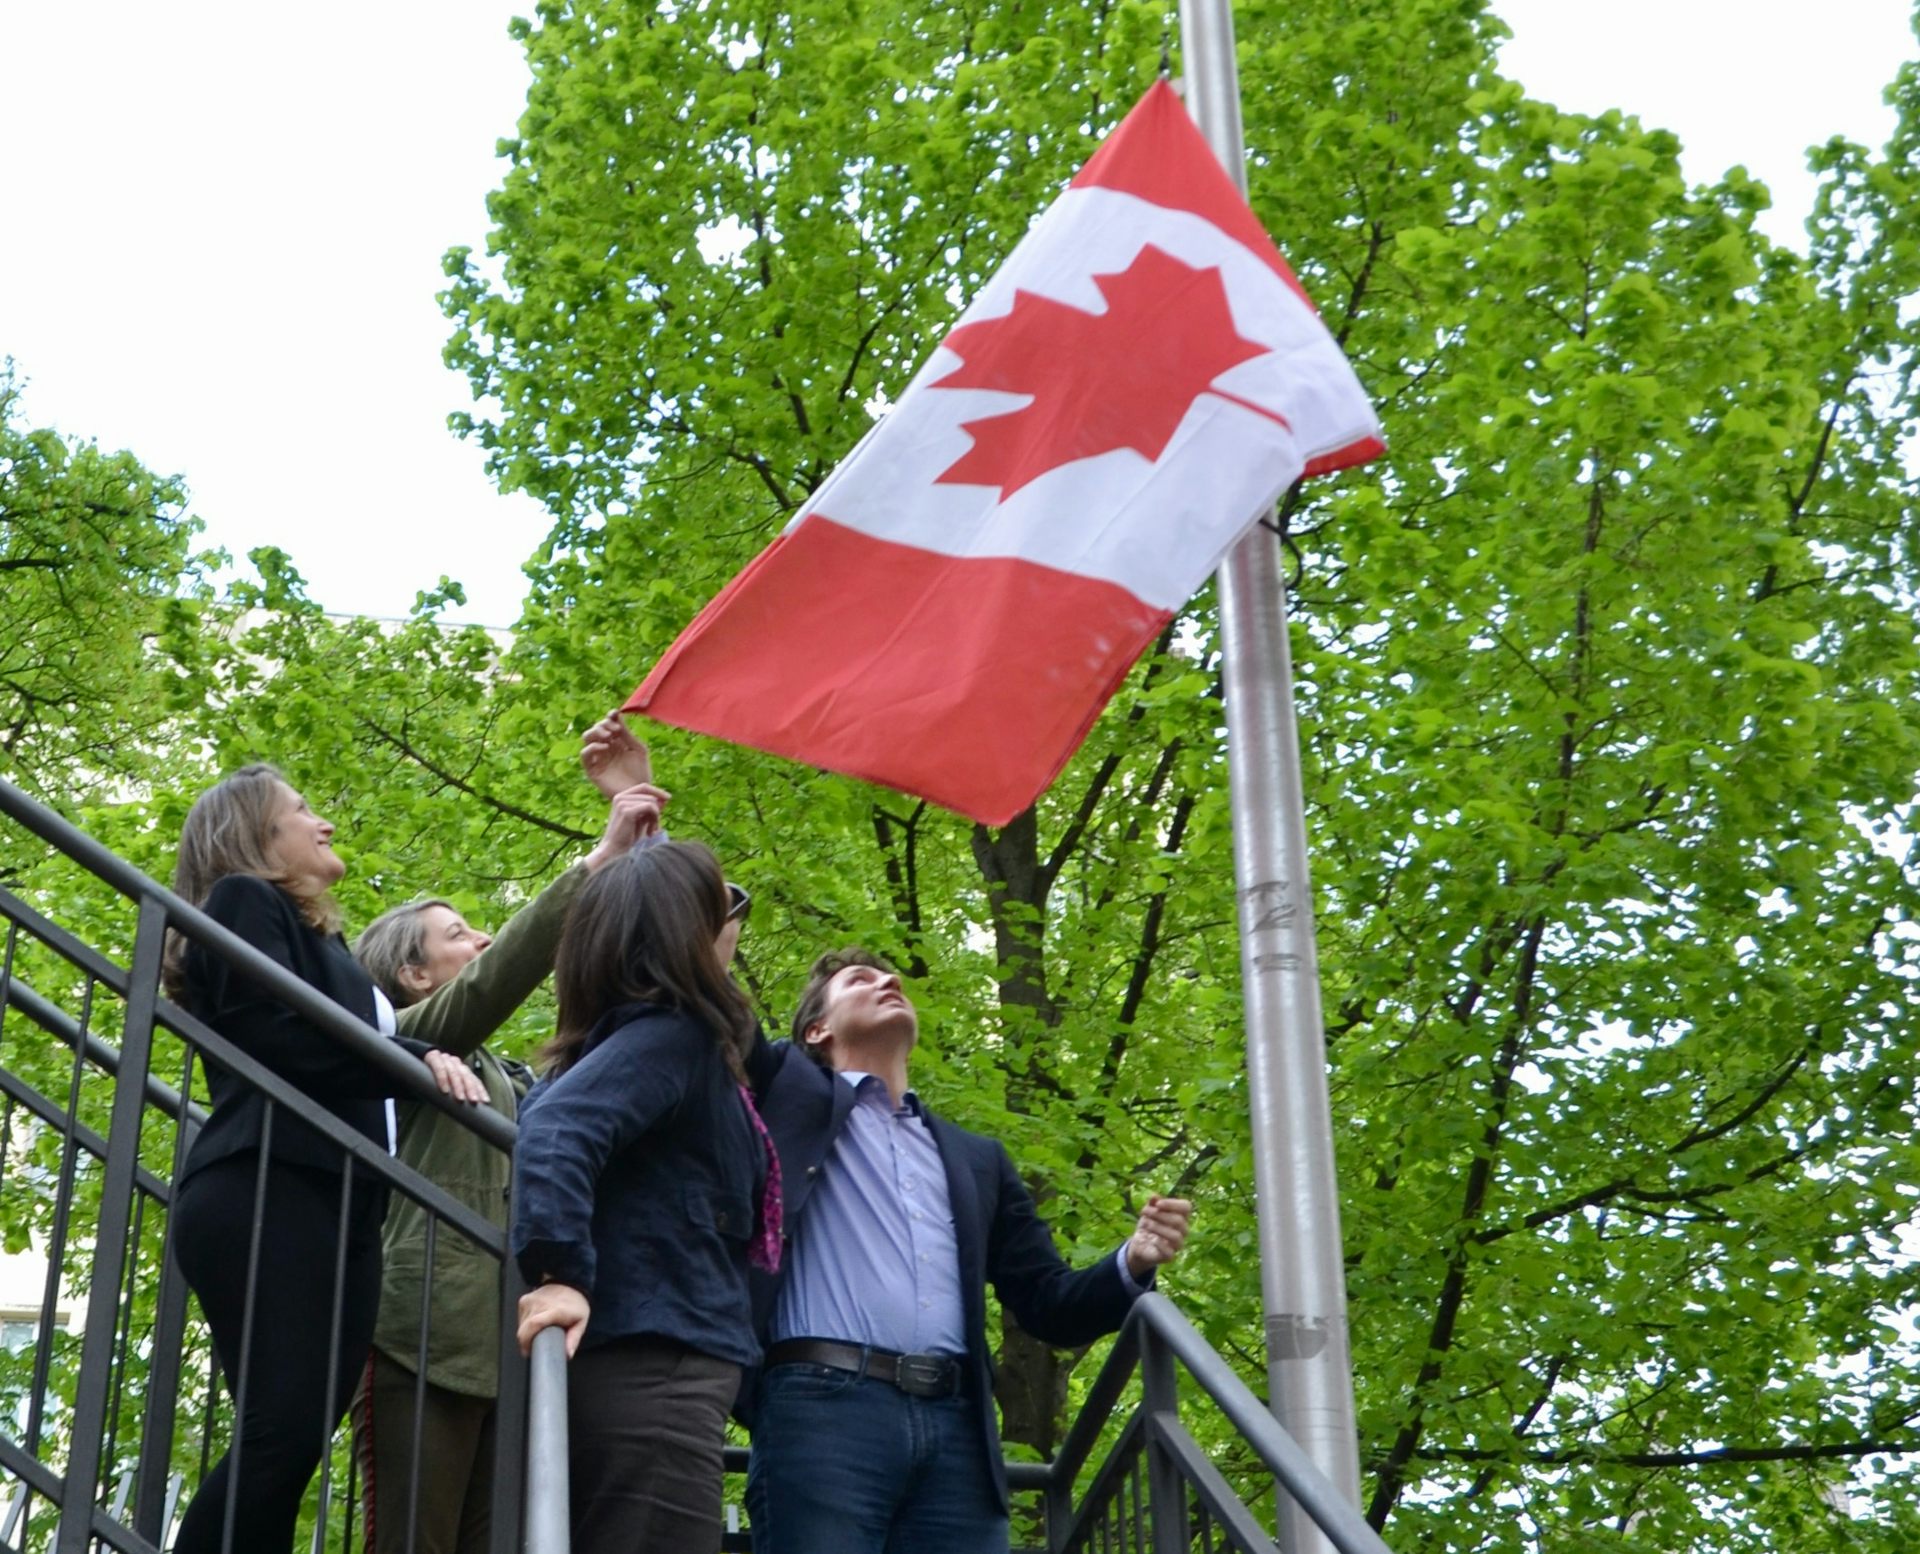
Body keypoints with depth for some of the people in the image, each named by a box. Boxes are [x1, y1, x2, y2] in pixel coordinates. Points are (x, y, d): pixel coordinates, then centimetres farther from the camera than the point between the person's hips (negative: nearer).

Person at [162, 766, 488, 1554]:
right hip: (267, 1194, -8)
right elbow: (279, 1041, -10)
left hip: (327, 1203, 8)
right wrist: (418, 1061, -7)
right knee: (283, 1432, -19)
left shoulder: (313, 937, 31)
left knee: (292, 1442, -3)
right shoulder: (243, 902, 5)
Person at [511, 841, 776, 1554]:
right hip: (651, 1370, -10)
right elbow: (555, 1127, -24)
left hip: (641, 1367, 10)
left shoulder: (662, 1034, 18)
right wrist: (560, 1273, -30)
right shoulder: (669, 1033, -9)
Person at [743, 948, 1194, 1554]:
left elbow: (1048, 1306, 22)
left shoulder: (974, 1158, 28)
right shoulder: (793, 1093, 19)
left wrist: (1132, 1262, 4)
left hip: (956, 1427, 4)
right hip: (824, 1409, -4)